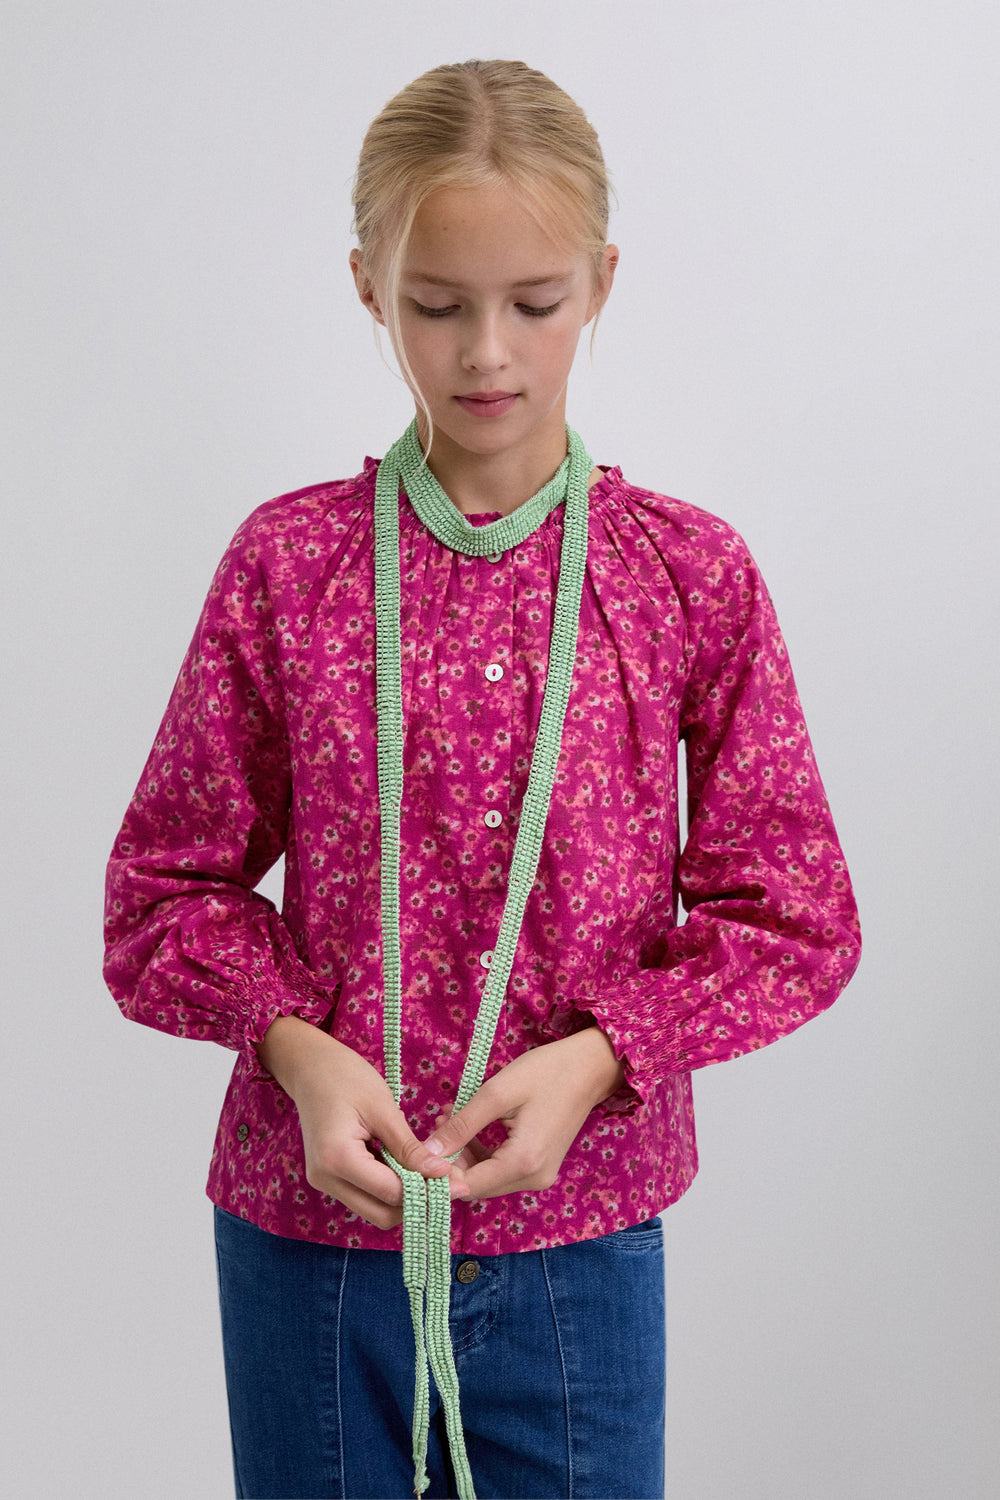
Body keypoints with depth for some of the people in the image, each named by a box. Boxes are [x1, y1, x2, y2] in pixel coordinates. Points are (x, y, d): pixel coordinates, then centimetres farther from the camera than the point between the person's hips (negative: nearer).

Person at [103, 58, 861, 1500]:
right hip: (308, 1218, 1)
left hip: (581, 1224, 0)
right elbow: (166, 887, 2)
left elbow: (796, 917, -1)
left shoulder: (692, 573, -3)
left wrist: (596, 1055, -15)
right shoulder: (287, 563, -3)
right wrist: (298, 1049, -15)